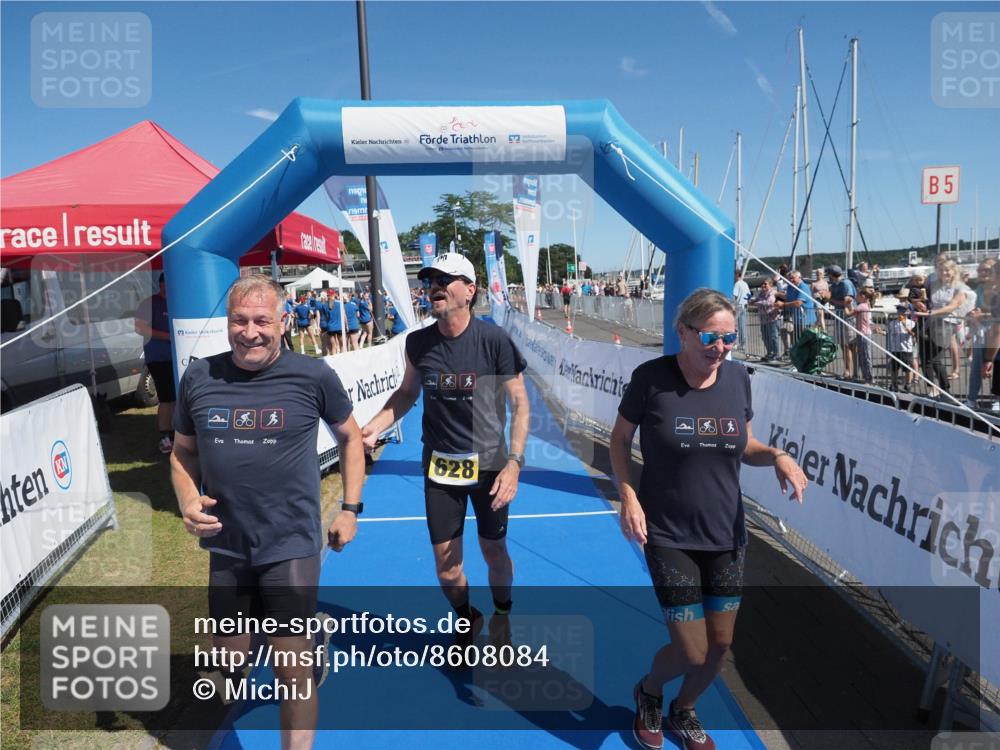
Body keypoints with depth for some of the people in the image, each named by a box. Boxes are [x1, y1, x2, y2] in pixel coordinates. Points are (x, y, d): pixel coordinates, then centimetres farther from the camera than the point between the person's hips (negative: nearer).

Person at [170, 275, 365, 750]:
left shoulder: (314, 376, -10)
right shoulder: (198, 378, -2)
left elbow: (349, 437, 5)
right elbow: (184, 451, 11)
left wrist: (350, 508, 1)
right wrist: (188, 500, -7)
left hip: (292, 549, -3)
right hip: (226, 548, 4)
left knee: (294, 671, 2)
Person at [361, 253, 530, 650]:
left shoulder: (494, 340, -16)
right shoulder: (418, 342, -5)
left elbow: (519, 403, -10)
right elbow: (407, 393, 11)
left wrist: (513, 462, -17)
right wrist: (374, 426, -4)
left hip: (488, 462, -2)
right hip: (439, 464, 3)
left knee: (494, 552, 13)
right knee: (445, 563, 9)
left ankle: (502, 616, 43)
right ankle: (466, 620, 40)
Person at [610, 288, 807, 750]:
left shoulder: (737, 378, -4)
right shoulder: (651, 378, -16)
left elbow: (744, 447, 10)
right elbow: (620, 440, -2)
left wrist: (777, 456, -11)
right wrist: (628, 495, -15)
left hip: (726, 535, 5)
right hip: (668, 537, -4)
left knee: (720, 645, 13)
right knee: (692, 652, -1)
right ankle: (647, 692, 36)